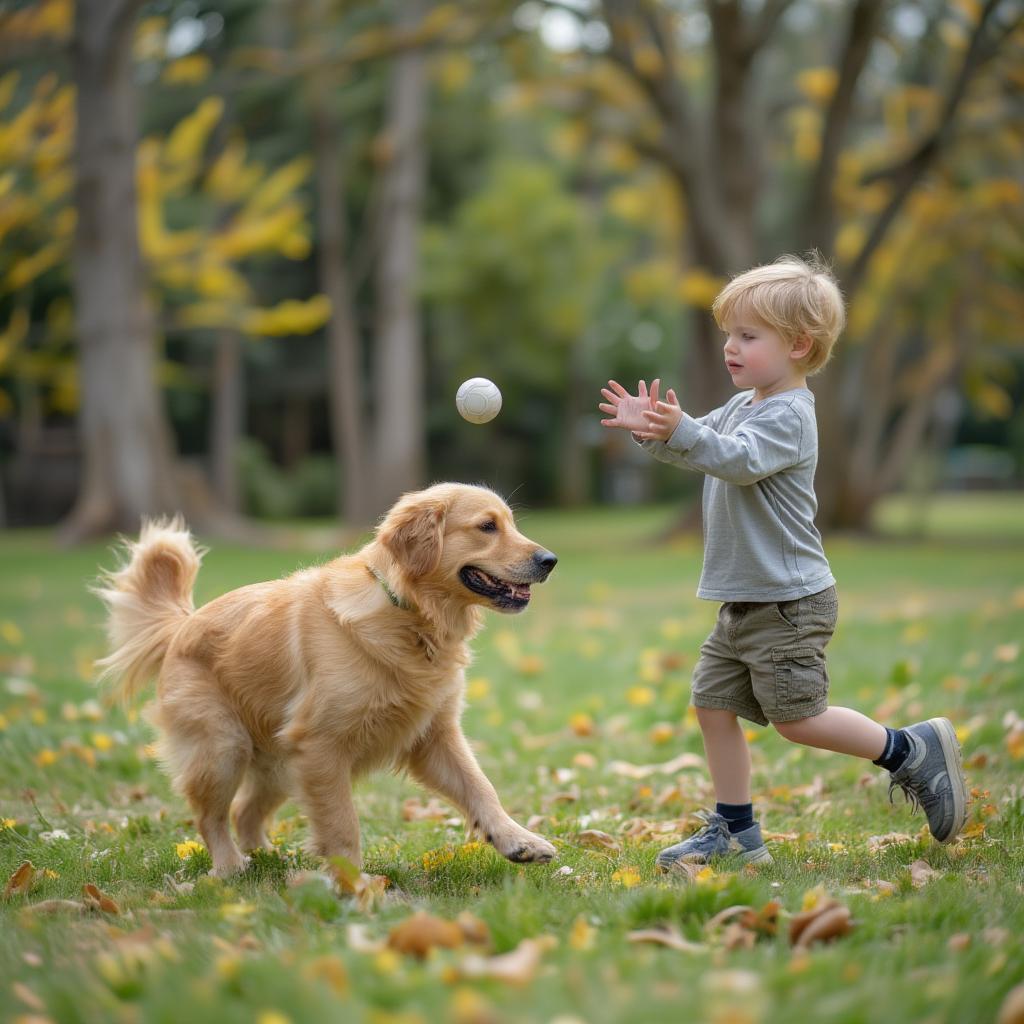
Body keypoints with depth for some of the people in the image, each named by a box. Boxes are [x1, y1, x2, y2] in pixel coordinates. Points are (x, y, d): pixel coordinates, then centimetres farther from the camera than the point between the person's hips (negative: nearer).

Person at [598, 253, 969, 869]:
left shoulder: (787, 415, -17)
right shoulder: (743, 406, 13)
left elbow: (738, 459, -32)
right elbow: (701, 446, 17)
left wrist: (681, 431, -46)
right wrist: (653, 430, -2)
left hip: (789, 603, -9)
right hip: (744, 602, 9)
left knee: (796, 718, -5)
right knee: (714, 704, 7)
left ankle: (912, 750, 12)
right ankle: (736, 832, 15)